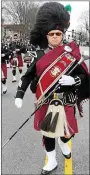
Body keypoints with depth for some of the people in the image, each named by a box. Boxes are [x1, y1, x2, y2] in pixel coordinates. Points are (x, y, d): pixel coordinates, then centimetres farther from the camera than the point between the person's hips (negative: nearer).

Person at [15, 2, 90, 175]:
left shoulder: (71, 53, -6)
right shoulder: (40, 55, -2)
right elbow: (28, 75, 4)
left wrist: (72, 80, -23)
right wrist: (19, 94, -3)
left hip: (66, 101, -1)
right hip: (45, 101, 2)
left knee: (69, 132, 6)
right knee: (47, 131, 13)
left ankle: (63, 142, 44)